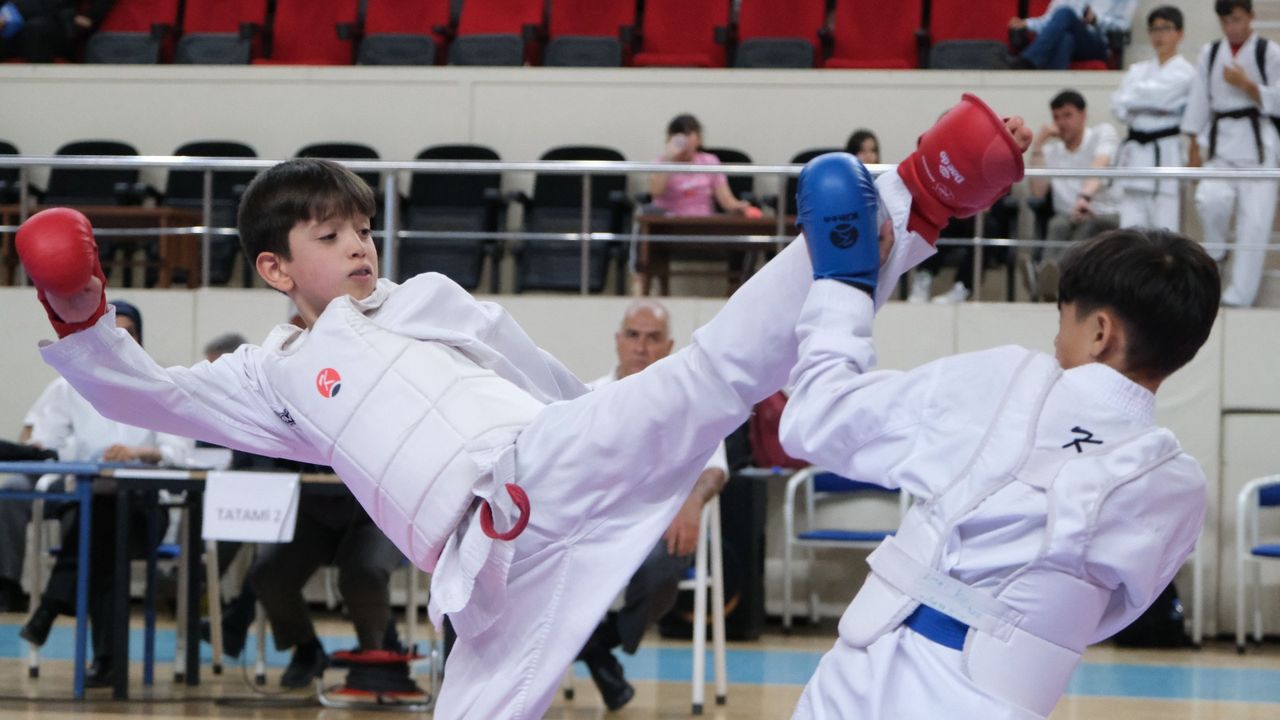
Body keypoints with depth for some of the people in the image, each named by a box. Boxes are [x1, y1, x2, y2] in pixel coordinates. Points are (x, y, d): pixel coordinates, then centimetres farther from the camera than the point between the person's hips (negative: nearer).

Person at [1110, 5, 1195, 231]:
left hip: (1165, 155, -6)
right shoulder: (1138, 70, 16)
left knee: (1164, 225, -10)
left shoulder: (1183, 72, -1)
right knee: (1131, 223, 4)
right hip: (1134, 153, 6)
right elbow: (1120, 110, 3)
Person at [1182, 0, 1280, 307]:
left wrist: (1247, 85, -14)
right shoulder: (1210, 54, 10)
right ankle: (1214, 253, 9)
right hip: (1219, 140, 2)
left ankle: (1238, 297, -1)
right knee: (1211, 199, -23)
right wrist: (1195, 149, 8)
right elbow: (1199, 102, 12)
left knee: (1254, 219, -7)